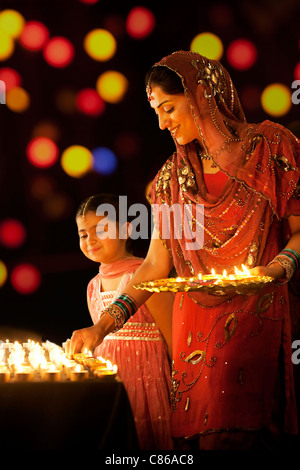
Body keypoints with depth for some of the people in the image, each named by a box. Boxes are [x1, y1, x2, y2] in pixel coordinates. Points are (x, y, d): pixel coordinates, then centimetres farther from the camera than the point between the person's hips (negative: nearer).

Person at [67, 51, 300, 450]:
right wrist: (103, 326, 4)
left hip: (257, 317, -4)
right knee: (195, 431, -1)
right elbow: (155, 265, 12)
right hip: (193, 324, 4)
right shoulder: (172, 176, 13)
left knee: (238, 435, -14)